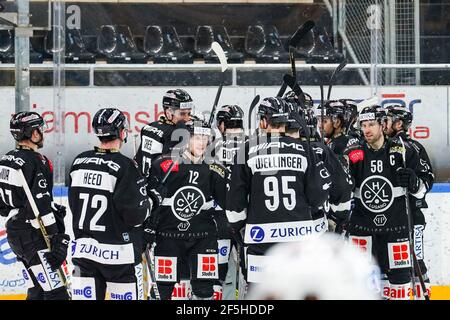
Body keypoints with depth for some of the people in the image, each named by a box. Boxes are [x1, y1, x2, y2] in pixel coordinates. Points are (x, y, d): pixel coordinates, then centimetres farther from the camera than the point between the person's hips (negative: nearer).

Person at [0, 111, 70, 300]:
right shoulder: (36, 162, -16)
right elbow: (41, 205, -21)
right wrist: (57, 237, -17)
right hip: (33, 236, -10)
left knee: (39, 288, 19)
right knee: (55, 291, -13)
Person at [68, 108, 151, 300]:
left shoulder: (79, 162, 5)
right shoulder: (125, 166, -14)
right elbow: (135, 214, -15)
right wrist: (148, 204, 5)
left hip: (84, 248, 6)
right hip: (117, 253, -6)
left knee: (85, 296, 6)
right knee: (127, 296, 2)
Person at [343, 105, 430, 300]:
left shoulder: (402, 151, -2)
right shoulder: (352, 153, -1)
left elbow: (422, 189, 2)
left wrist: (413, 181, -18)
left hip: (395, 224, 0)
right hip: (362, 224, 0)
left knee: (399, 275, 2)